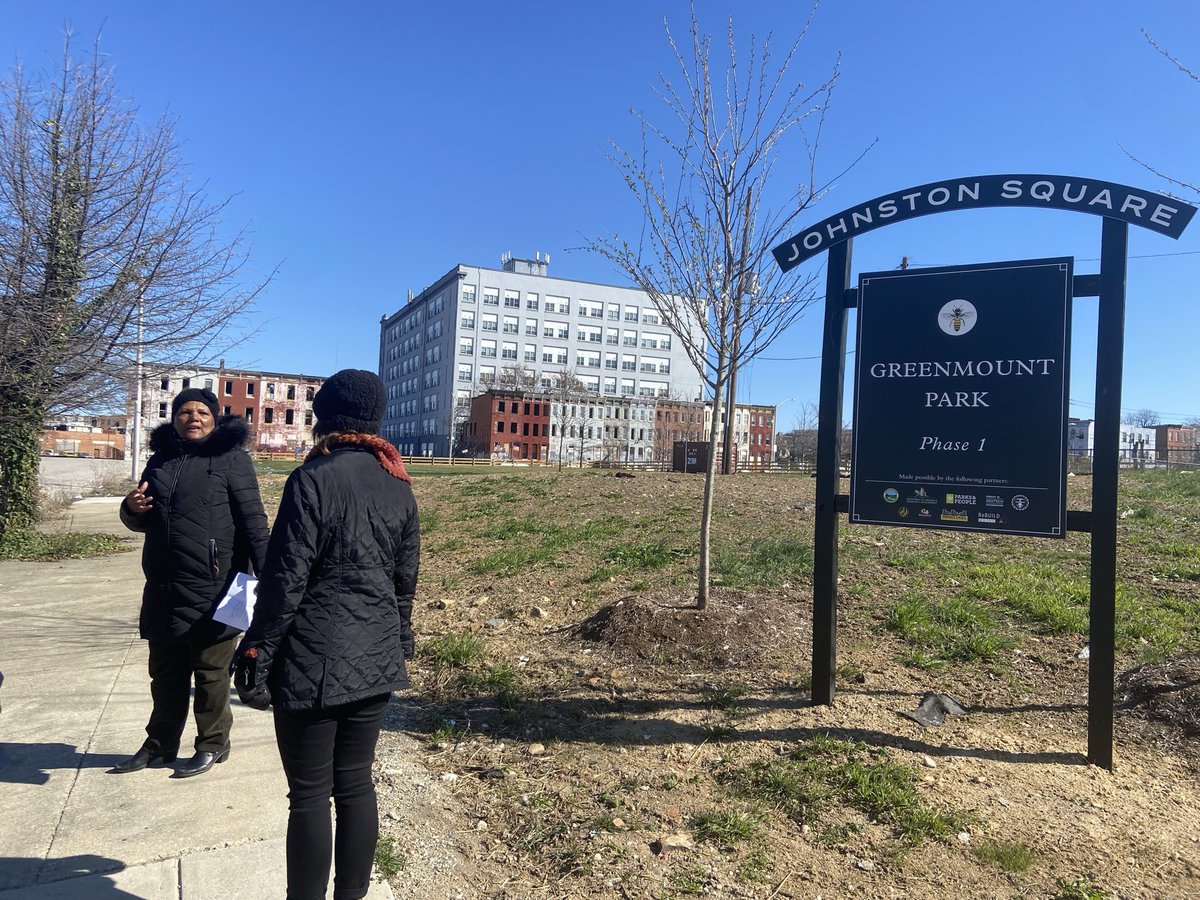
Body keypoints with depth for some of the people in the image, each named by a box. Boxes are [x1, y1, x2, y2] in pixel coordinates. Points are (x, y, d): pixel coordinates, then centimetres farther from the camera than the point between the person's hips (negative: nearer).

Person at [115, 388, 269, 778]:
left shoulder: (230, 458, -6)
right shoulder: (160, 460, 12)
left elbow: (252, 519, -11)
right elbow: (144, 521, 21)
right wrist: (132, 509, -3)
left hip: (211, 588, -6)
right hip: (163, 589, 6)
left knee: (211, 673, 7)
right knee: (165, 673, 19)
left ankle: (212, 745, 24)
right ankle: (160, 744, 35)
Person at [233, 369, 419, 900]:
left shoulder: (313, 479, -13)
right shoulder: (398, 484, 5)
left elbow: (286, 581, -15)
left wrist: (256, 655, -6)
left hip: (313, 664, -6)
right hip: (376, 661, 6)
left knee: (309, 795, 6)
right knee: (355, 783, 16)